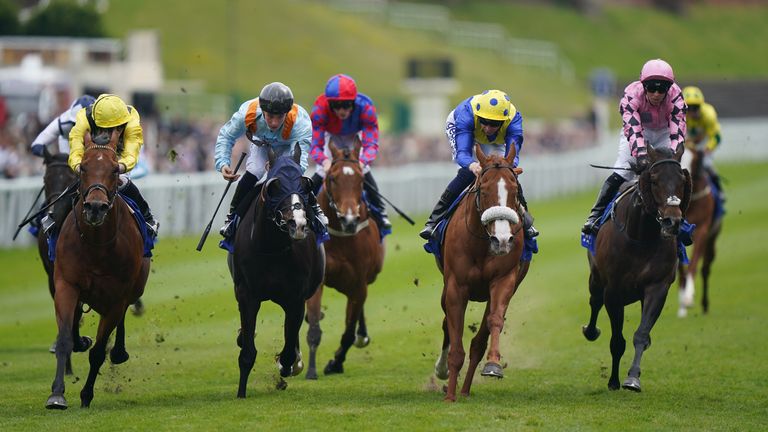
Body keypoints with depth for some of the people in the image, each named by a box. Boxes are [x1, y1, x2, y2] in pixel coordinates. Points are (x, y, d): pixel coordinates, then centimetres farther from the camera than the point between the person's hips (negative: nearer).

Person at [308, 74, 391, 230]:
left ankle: (380, 211, 3)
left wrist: (363, 161, -62)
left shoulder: (365, 108, -39)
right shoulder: (320, 108, -39)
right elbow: (315, 144, -39)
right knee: (322, 172, -13)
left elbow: (371, 144, -40)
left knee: (363, 170, -15)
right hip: (331, 136, 0)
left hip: (355, 136, 0)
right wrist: (324, 160, -62)